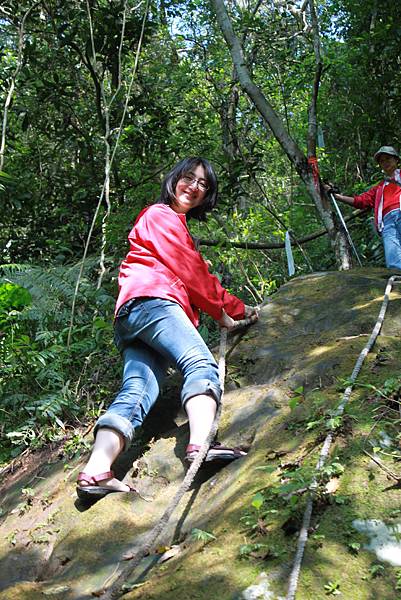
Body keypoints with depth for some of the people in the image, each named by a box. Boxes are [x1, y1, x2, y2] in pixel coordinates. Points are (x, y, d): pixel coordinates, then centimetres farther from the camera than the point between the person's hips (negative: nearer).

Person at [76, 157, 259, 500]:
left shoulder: (179, 228, 42)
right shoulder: (161, 215, 12)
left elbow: (201, 278, 36)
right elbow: (191, 273, 5)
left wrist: (239, 308, 30)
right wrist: (223, 313, 14)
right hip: (151, 300, -8)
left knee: (138, 392, -16)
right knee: (202, 364, -28)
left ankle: (96, 470, -35)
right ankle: (201, 444, -52)